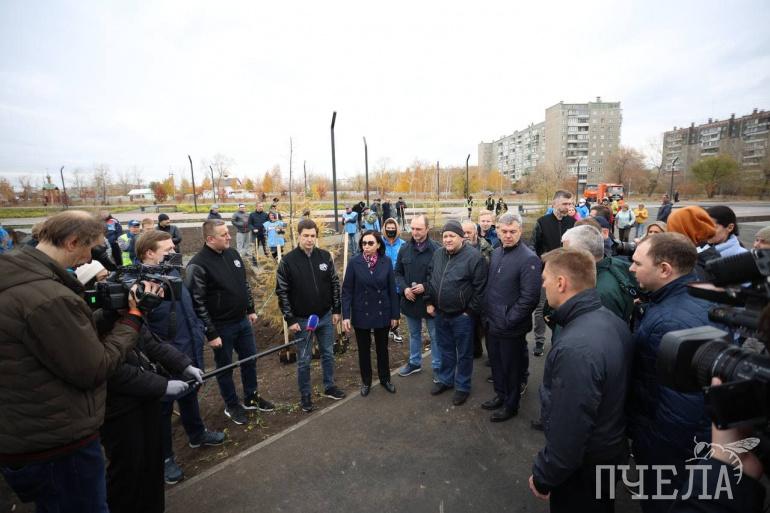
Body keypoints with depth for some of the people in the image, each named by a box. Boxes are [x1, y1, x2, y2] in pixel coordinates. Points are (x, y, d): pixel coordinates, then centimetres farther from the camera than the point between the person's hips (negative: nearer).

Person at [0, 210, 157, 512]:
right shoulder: (48, 297, -30)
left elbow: (77, 335, 8)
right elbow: (94, 370, -21)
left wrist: (116, 310, 0)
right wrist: (133, 316, -13)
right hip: (57, 448, -9)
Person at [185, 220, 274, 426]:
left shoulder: (232, 254, 2)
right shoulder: (198, 265, -20)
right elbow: (197, 303, -19)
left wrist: (250, 309, 14)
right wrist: (211, 334, -17)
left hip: (243, 321, 7)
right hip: (221, 327, -6)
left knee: (250, 360, 18)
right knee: (225, 367, 13)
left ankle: (251, 398, 39)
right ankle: (232, 405, 34)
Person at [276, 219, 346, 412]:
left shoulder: (325, 256, -3)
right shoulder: (288, 260, -12)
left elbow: (335, 284, 4)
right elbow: (281, 292, -9)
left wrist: (336, 310, 2)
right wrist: (290, 320, -11)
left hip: (325, 316, 3)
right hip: (302, 319, -3)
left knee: (328, 354, 17)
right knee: (304, 360, 11)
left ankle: (329, 387, 37)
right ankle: (305, 395, 29)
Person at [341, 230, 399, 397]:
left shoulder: (386, 262, -7)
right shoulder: (354, 262, -11)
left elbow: (392, 289, -3)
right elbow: (347, 290, -8)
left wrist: (395, 314, -1)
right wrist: (346, 315, -13)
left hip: (382, 313, 1)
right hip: (361, 314, -1)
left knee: (382, 348, 18)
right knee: (364, 349, 15)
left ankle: (385, 379, 39)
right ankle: (366, 381, 36)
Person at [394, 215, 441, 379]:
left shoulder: (436, 249, -15)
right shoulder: (404, 248, 0)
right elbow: (398, 272, 7)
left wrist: (426, 287, -20)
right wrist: (404, 288, -9)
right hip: (410, 300, 5)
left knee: (435, 336, 12)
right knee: (414, 334, 22)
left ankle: (437, 366, 30)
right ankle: (414, 362, 40)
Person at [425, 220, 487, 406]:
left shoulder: (474, 256, -15)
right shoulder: (437, 254, 3)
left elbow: (479, 288, -15)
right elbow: (430, 279, 12)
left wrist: (471, 311, -13)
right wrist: (429, 302, 7)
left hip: (462, 316, -5)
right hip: (440, 313, 5)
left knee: (464, 353, 12)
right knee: (446, 350, 22)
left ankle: (462, 387, 29)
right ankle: (445, 380, 40)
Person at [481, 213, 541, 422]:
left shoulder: (528, 259, -18)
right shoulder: (496, 253, 5)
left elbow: (529, 297, -20)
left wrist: (508, 321, -18)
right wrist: (486, 314, 8)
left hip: (510, 328, -6)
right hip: (491, 324, 7)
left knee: (512, 367, 13)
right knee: (496, 362, 22)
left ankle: (511, 405, 34)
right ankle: (500, 395, 44)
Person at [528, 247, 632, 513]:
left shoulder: (575, 348, -37)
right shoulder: (613, 321, -7)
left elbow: (569, 432, -31)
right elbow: (612, 393, 6)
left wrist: (543, 477, -14)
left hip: (583, 466, -7)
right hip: (612, 447, 7)